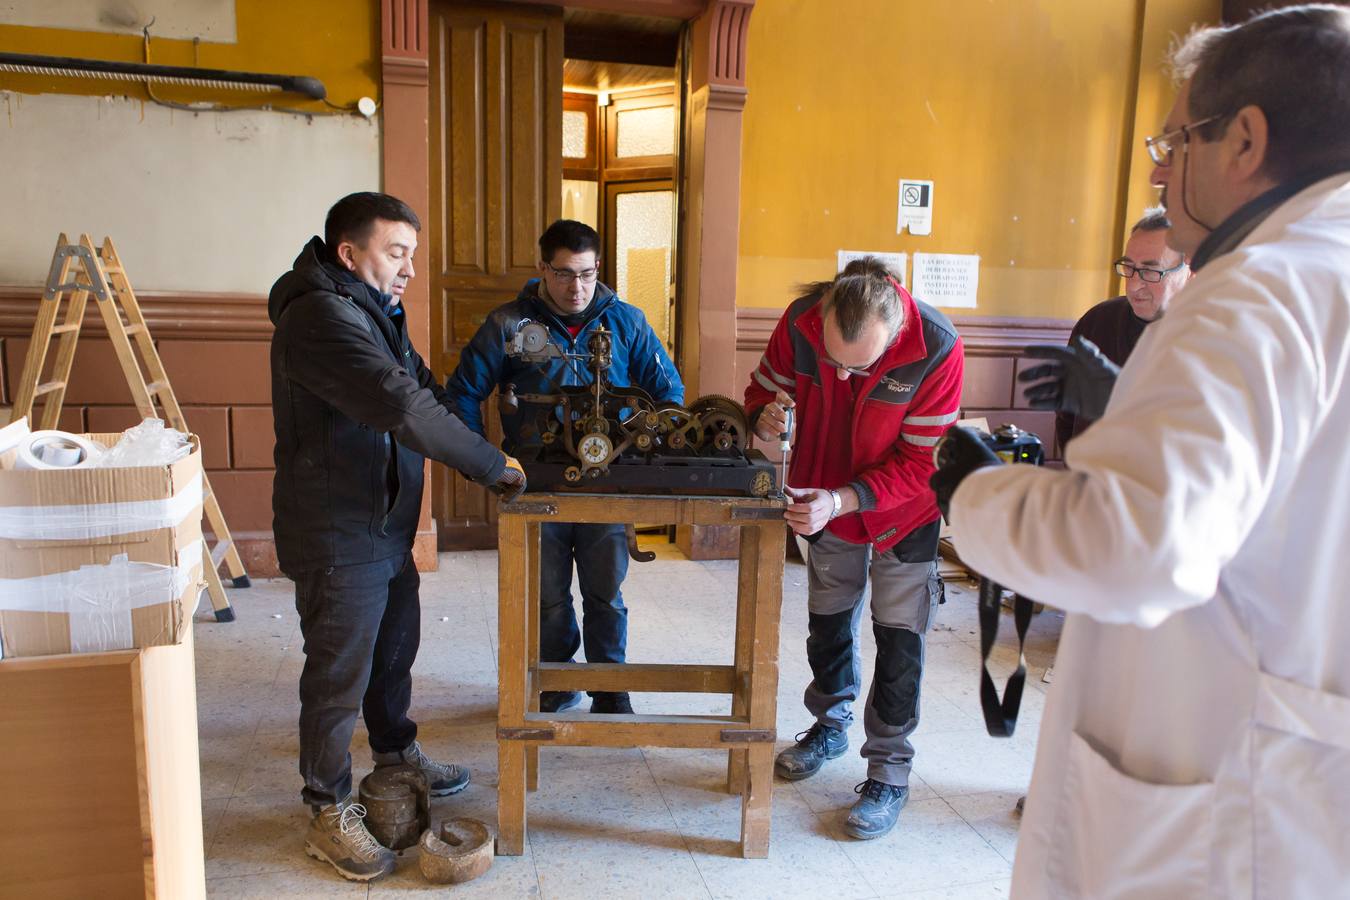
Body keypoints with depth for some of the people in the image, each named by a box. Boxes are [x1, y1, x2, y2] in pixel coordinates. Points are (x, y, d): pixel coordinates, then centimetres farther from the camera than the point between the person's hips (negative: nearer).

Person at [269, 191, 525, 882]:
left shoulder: (374, 309, 13)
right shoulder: (321, 315, -23)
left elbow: (424, 391, 14)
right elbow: (403, 406, -33)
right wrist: (494, 466, -27)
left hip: (387, 523, 10)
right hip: (337, 534, -10)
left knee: (395, 647, 23)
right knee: (339, 674, 3)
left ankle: (396, 754, 44)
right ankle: (329, 812, 21)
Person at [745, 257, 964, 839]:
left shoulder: (937, 349, -32)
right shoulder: (801, 322, -25)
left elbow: (920, 463, -27)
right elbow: (765, 388, -8)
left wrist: (842, 500, -39)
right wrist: (765, 418, -33)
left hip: (902, 514, -3)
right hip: (824, 504, 3)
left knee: (898, 638, 2)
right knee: (827, 620, 18)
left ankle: (889, 772, 20)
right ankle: (831, 724, 43)